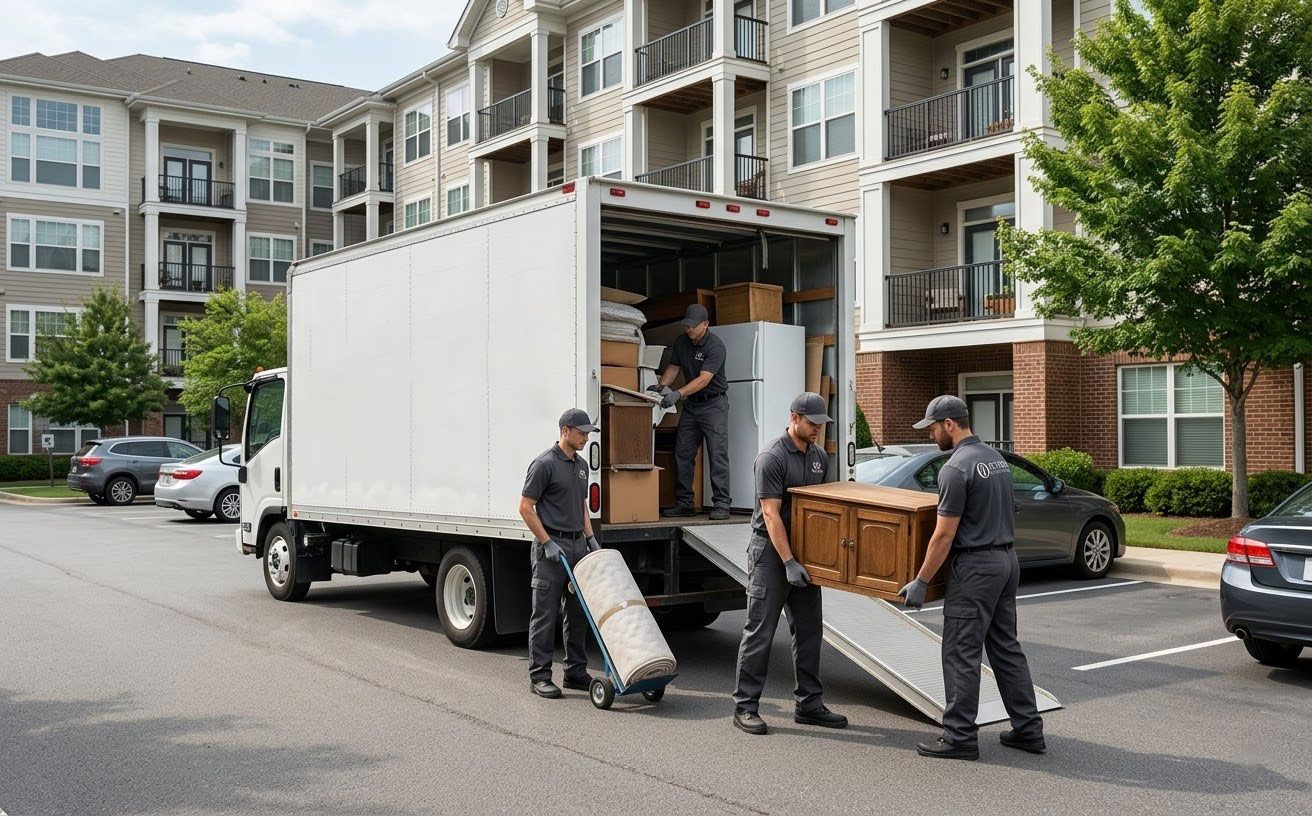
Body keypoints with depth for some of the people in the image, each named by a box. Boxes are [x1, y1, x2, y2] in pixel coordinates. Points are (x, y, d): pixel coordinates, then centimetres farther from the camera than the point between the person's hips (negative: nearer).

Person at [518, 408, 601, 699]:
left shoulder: (581, 465, 13)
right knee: (545, 614, -2)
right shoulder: (544, 464, -12)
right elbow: (525, 507, -13)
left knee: (578, 612, 11)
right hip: (551, 547, -8)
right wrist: (547, 542, -16)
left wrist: (590, 537, 12)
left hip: (577, 545, 8)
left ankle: (575, 672, 19)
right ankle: (539, 676, 5)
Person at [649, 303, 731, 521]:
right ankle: (684, 503, 11)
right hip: (691, 404, 7)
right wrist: (661, 386, -10)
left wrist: (678, 394, -36)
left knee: (718, 454, -10)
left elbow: (704, 379, -27)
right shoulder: (681, 342, 3)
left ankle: (721, 505, -10)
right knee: (682, 453, 5)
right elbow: (673, 368, 9)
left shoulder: (715, 346, -19)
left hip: (714, 403, -7)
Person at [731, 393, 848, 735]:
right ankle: (745, 706, 2)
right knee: (760, 630, -4)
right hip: (771, 551, -8)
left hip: (803, 552, 8)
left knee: (809, 630, 10)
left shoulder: (819, 457, 9)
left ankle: (808, 703, 19)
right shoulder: (772, 457, -16)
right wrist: (789, 562, -24)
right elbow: (771, 515, -20)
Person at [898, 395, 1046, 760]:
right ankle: (1028, 729, 18)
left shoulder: (956, 468, -17)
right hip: (1007, 559, 9)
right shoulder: (997, 458, 12)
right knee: (1006, 647, 15)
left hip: (975, 566, -9)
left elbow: (944, 535, -17)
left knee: (961, 652, -2)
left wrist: (920, 582, -10)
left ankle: (960, 736, 2)